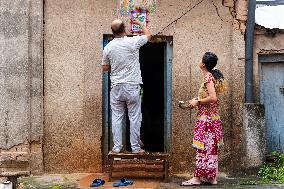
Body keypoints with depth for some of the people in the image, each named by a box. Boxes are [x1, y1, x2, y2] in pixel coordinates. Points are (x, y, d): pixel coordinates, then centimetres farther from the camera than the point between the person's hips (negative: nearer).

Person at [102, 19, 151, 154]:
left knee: (116, 117, 8)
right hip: (132, 87, -2)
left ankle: (117, 147, 11)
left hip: (116, 87, 2)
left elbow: (105, 68, 10)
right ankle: (135, 147, 9)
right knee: (134, 118, 4)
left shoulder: (108, 47, 0)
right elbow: (148, 35, 11)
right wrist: (140, 23, 26)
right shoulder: (133, 42, -9)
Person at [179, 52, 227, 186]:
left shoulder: (208, 77, -13)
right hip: (213, 117, 9)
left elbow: (213, 98, -23)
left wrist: (198, 102, -13)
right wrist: (197, 99, 10)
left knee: (202, 147, -6)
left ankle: (197, 178, -2)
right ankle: (212, 177, 15)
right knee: (211, 147, 11)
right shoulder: (214, 76, 14)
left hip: (205, 118, -9)